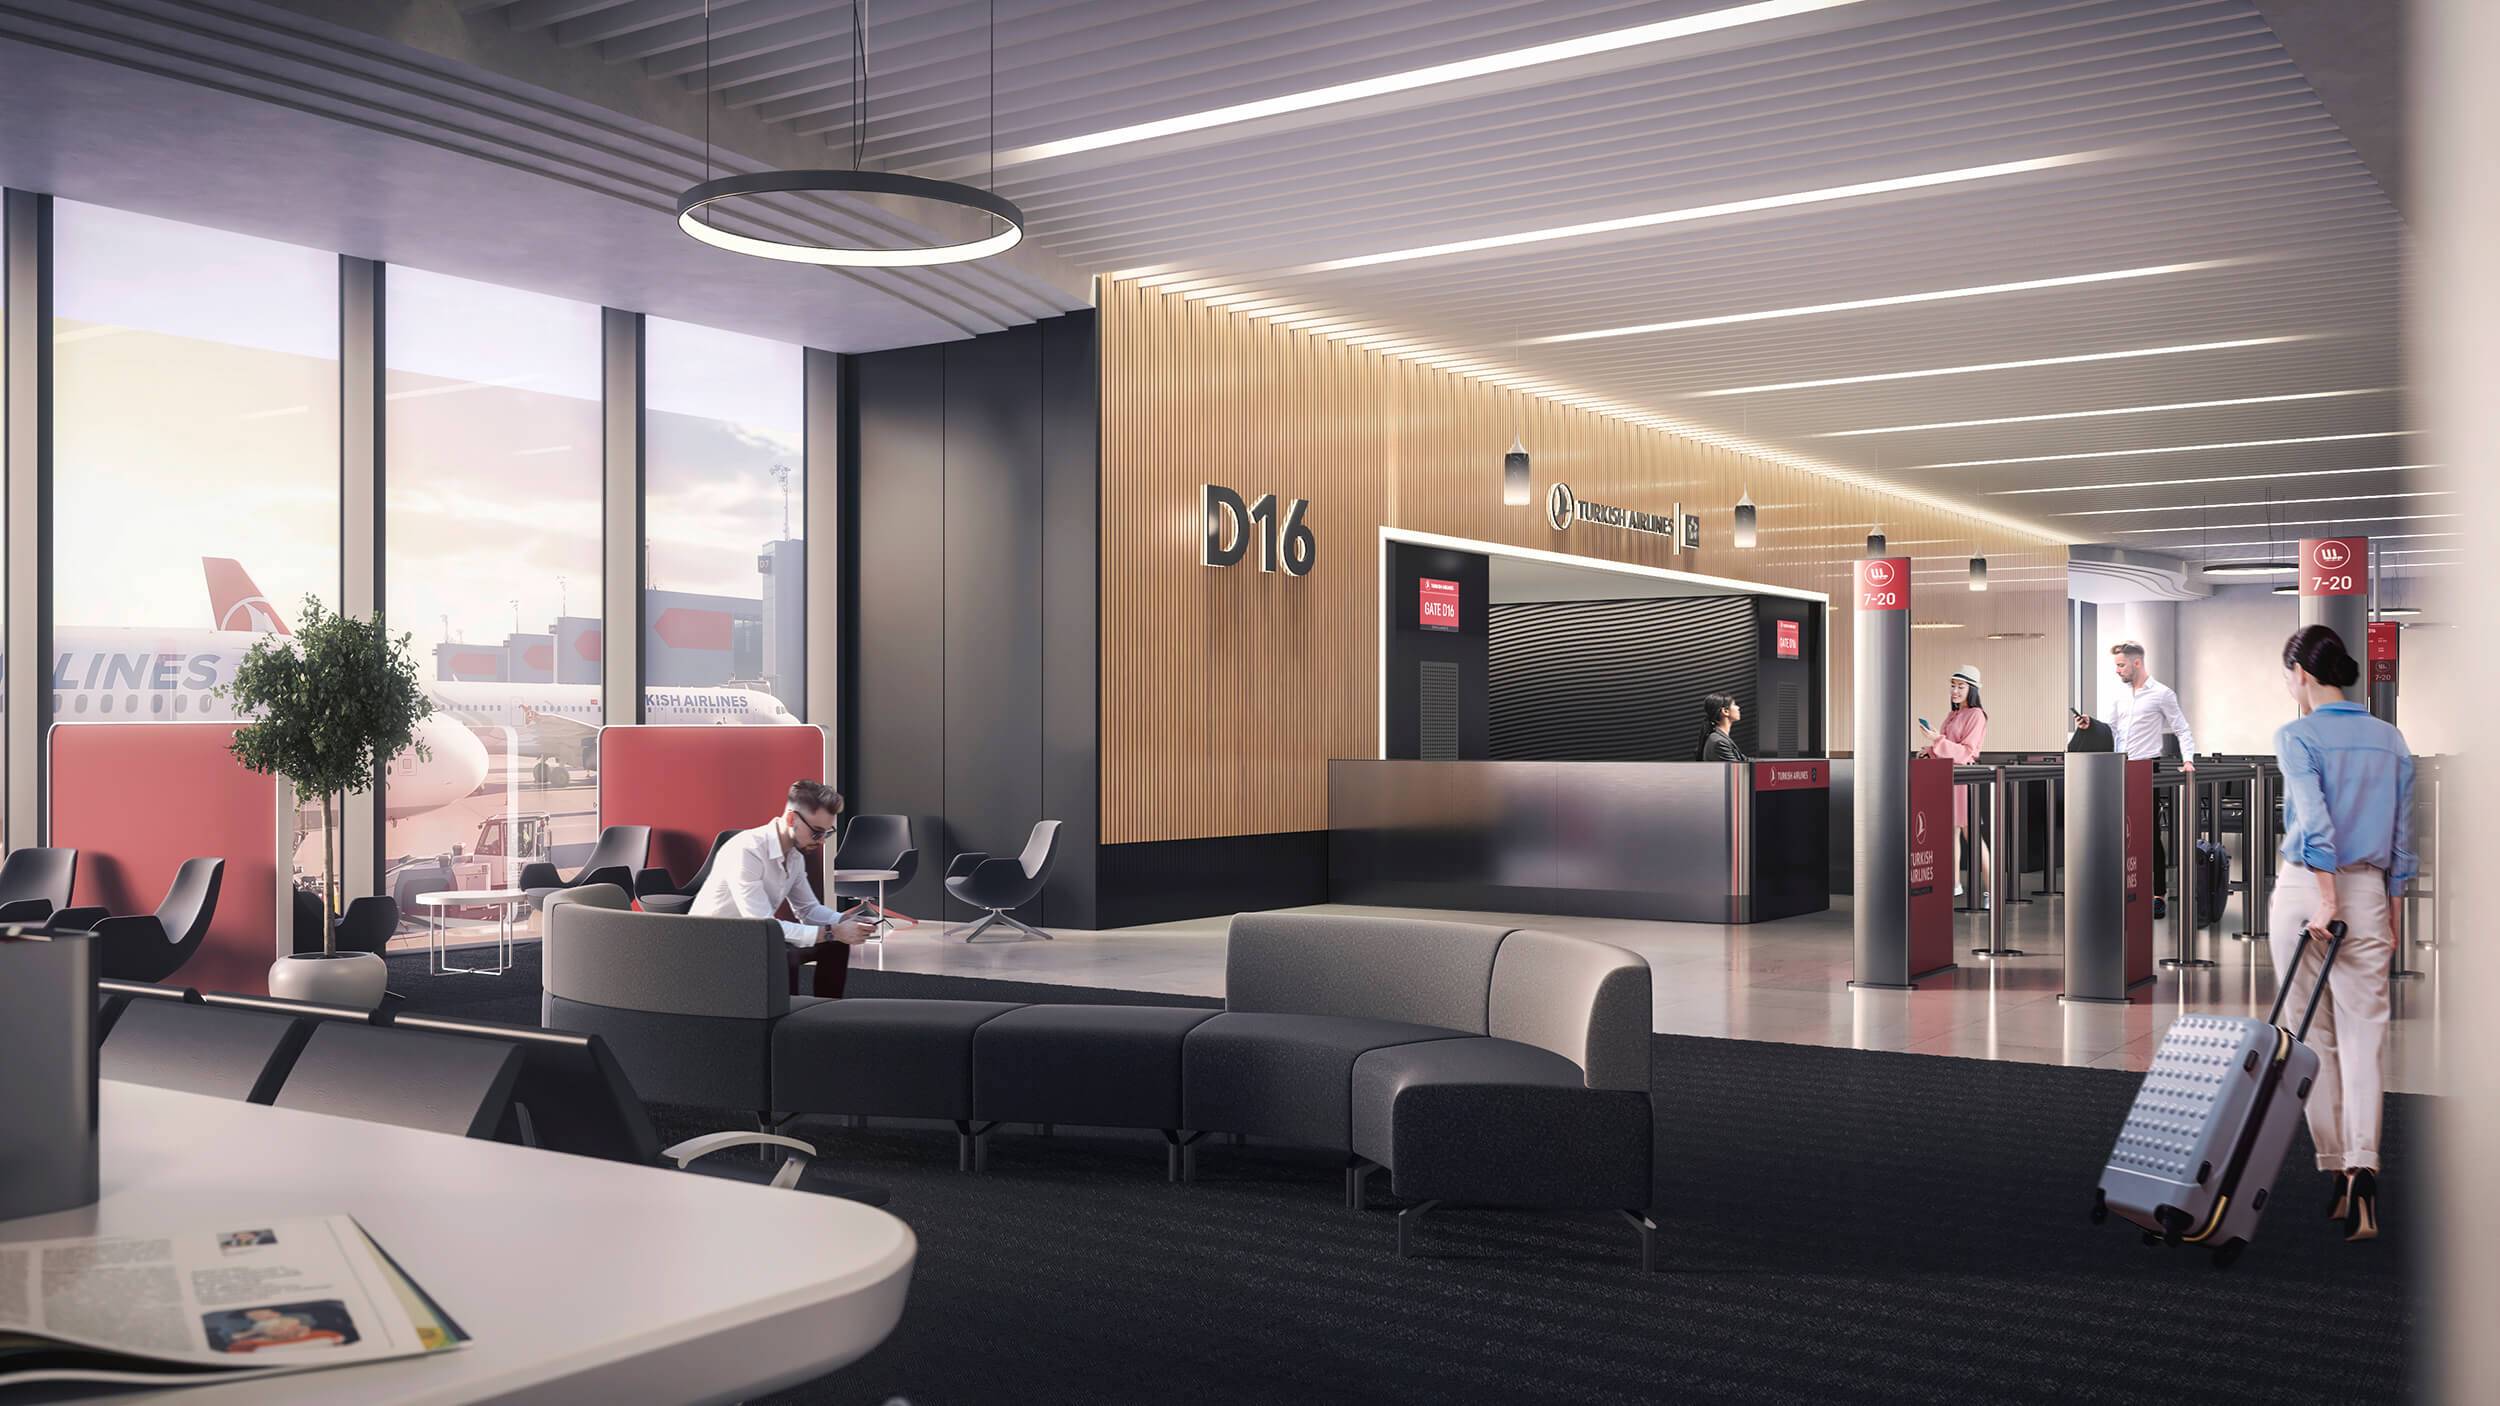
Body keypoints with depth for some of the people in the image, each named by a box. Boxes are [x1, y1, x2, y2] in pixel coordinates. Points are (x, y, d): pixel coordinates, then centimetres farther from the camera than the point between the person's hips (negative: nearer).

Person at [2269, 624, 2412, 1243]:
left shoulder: (2296, 736, -7)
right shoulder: (2391, 740, 9)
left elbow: (2315, 819, -20)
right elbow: (2401, 840, 11)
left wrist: (2325, 900, -24)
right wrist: (2391, 916, 17)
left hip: (2307, 889, -3)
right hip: (2370, 896, 4)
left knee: (2313, 1036, 7)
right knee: (2364, 1036, 0)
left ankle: (2335, 1170, 11)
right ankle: (2362, 1168, -16)